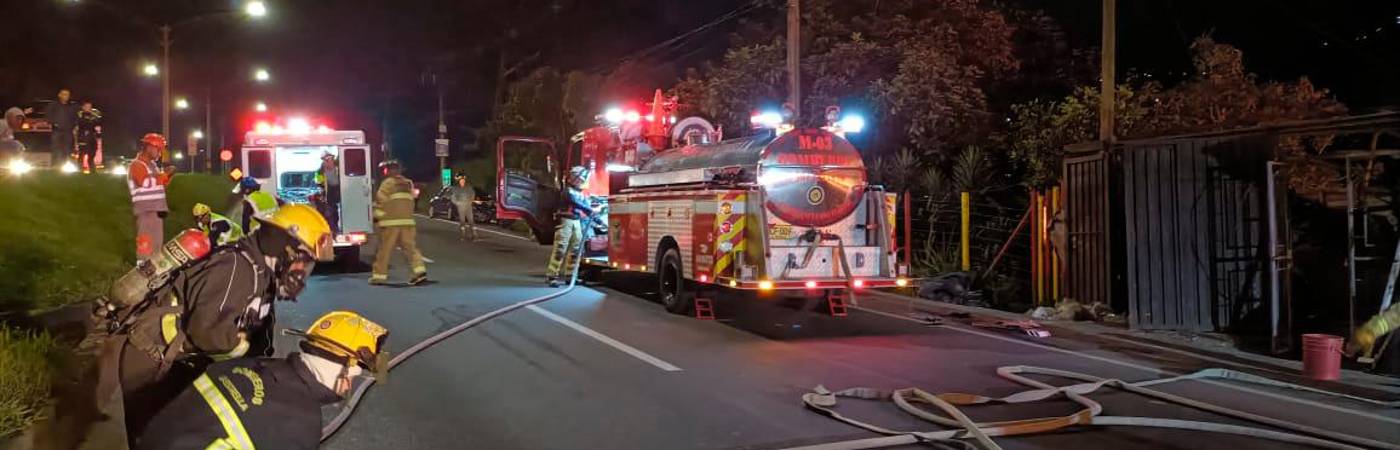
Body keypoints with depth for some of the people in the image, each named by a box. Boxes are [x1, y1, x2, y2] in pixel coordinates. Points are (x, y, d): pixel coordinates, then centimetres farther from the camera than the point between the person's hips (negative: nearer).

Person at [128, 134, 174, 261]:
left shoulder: (152, 164, 18)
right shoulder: (137, 165, -11)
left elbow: (160, 183, 24)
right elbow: (147, 182, -27)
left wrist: (167, 175, 6)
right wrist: (164, 174, -20)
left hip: (157, 209, 10)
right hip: (146, 210, -10)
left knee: (157, 241, 17)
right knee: (146, 241, -12)